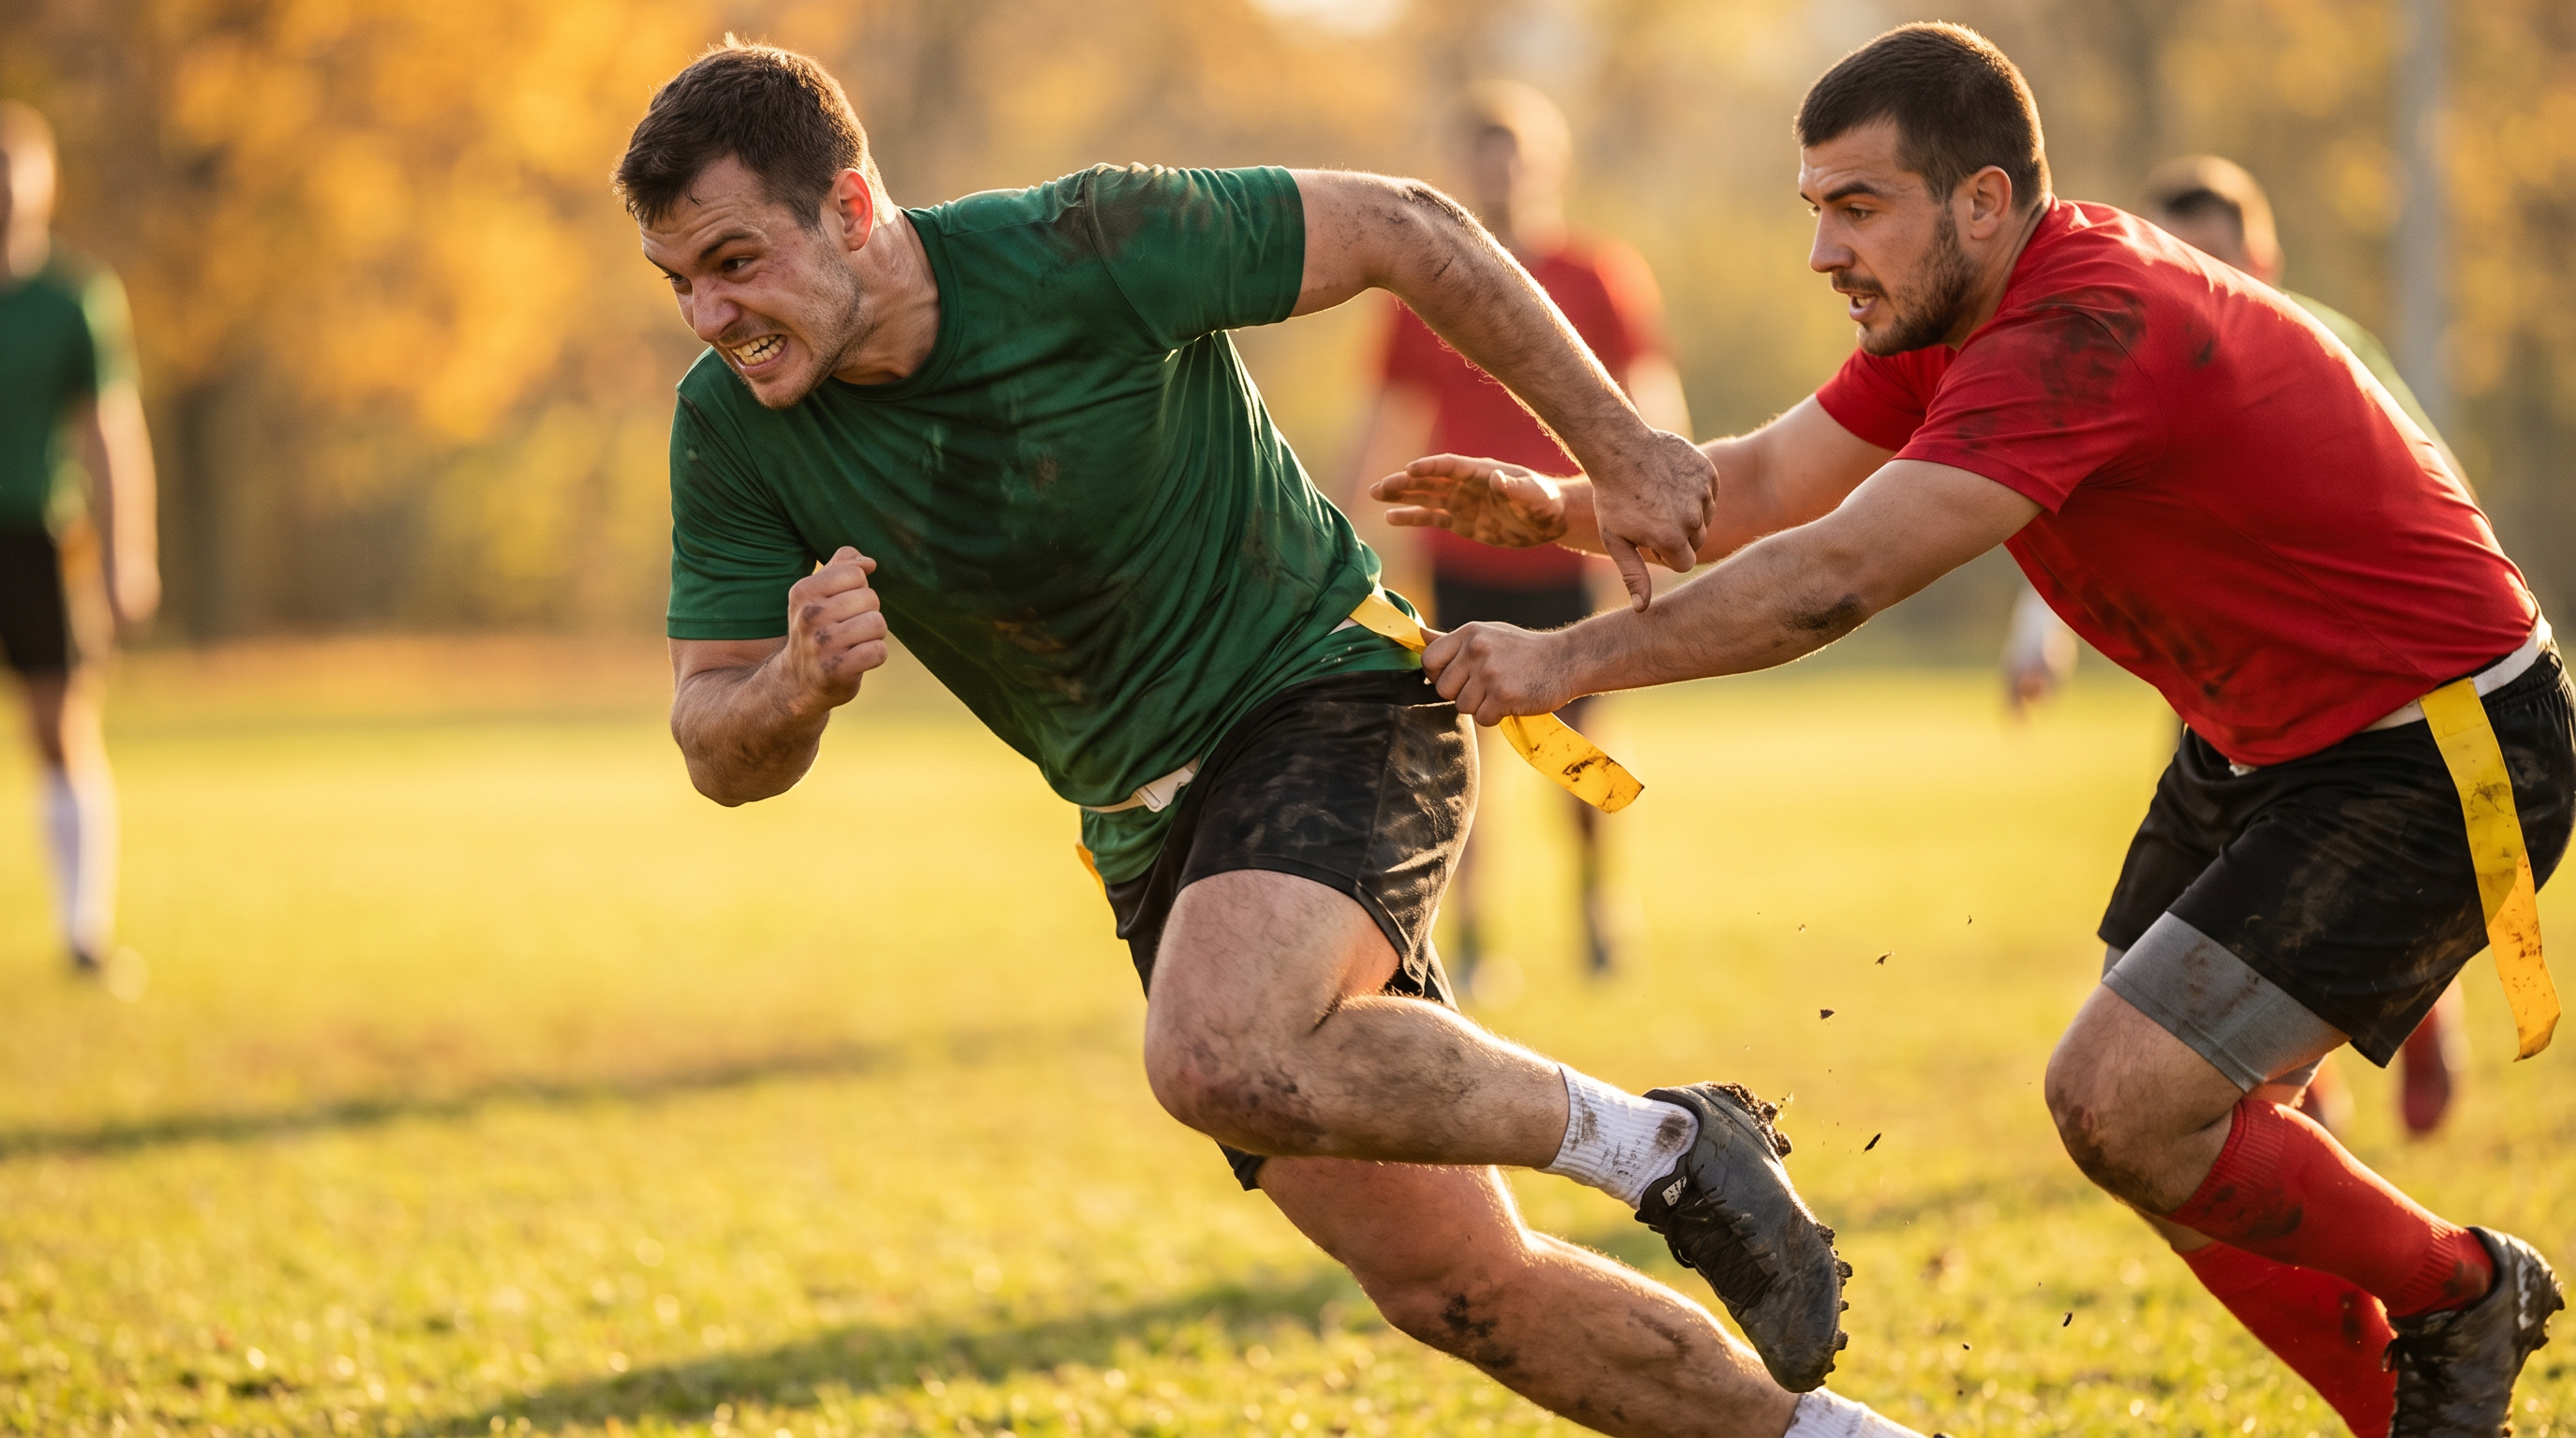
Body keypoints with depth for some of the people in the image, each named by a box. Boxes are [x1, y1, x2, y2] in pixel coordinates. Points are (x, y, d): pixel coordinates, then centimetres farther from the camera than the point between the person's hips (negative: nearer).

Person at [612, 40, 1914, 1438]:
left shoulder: (1082, 251, -21)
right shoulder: (733, 430, -9)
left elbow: (1402, 228, -10)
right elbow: (721, 756, -6)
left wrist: (1617, 448, -7)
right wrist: (801, 681, -29)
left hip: (1332, 698, -6)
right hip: (1147, 829, 6)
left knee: (1219, 1057, -35)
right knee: (1450, 1287, 2)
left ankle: (1664, 1147, -14)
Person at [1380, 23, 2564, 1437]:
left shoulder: (2085, 338, -29)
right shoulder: (1951, 315, 3)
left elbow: (1831, 580, -34)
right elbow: (1764, 485, 6)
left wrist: (1568, 659, -31)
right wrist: (1554, 502, -12)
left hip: (2432, 762, -10)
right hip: (2255, 743, 10)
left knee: (2124, 1104, -18)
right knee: (2150, 1117, 7)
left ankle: (2461, 1295, 5)